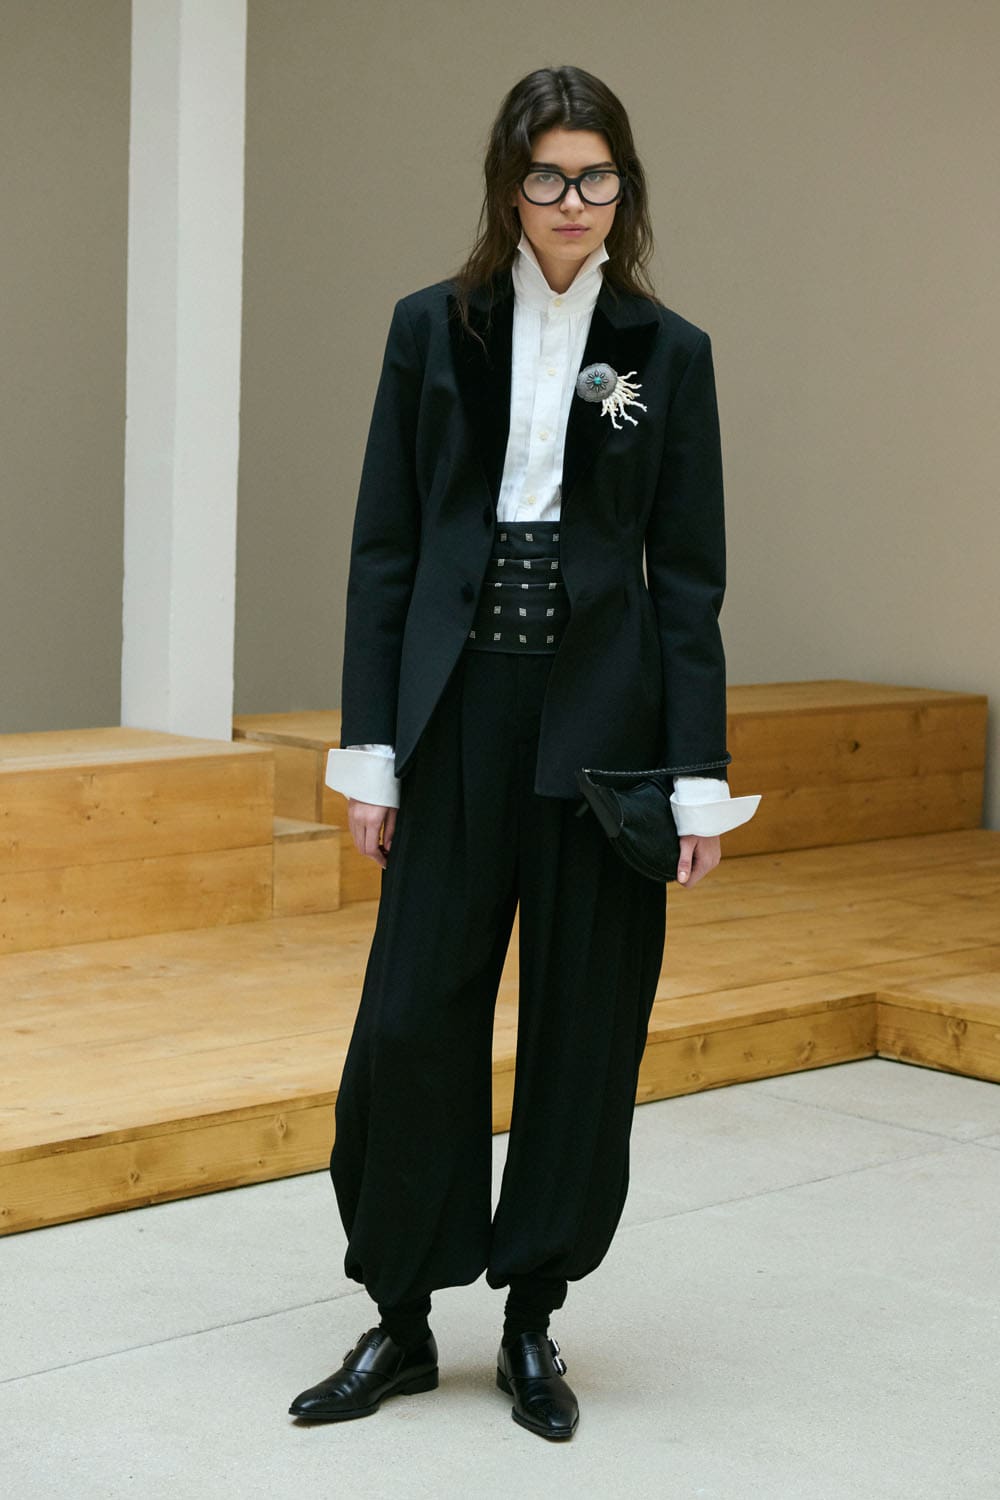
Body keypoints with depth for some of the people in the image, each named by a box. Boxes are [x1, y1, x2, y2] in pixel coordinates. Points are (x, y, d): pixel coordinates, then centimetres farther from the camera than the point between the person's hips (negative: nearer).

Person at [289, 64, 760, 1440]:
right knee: (414, 1012, 0)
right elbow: (385, 547, 4)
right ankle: (400, 1318, 16)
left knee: (586, 1019, 5)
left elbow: (690, 575, 2)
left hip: (602, 720, 0)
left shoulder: (668, 352, 3)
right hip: (460, 707, 0)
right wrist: (370, 746, -2)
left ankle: (534, 1317, 20)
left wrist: (700, 777, -4)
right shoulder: (434, 329, 5)